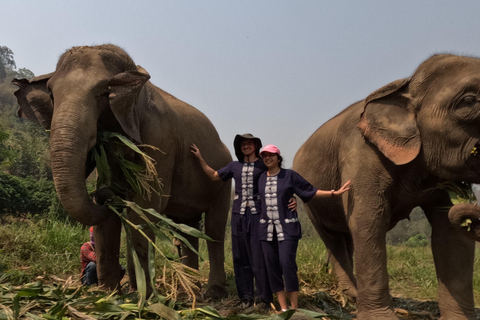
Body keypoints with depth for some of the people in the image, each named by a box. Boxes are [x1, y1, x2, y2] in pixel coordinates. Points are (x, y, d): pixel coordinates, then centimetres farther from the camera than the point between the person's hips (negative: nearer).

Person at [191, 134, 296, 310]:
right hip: (239, 216, 4)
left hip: (258, 215, -4)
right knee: (241, 258, 6)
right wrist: (200, 158, 22)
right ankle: (246, 297, 15)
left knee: (259, 258, -6)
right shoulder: (234, 166, 13)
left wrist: (292, 199, -19)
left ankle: (266, 298, 3)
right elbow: (214, 176, 25)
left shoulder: (265, 165, 3)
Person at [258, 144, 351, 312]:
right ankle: (283, 309, 10)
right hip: (267, 229, 4)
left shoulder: (289, 175, -1)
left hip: (287, 228, -4)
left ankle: (294, 308, -3)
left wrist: (334, 193, -4)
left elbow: (310, 191, 1)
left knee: (287, 264, -14)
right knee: (272, 267, 1)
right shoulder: (261, 178, 10)